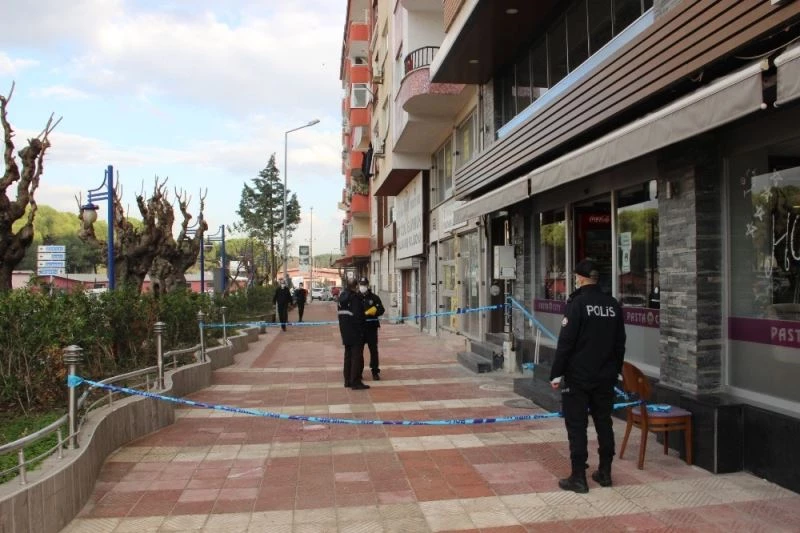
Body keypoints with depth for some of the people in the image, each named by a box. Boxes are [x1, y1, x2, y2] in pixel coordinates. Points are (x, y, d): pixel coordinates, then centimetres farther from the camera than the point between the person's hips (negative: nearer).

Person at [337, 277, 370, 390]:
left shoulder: (342, 297, 9)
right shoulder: (355, 298, -18)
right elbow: (358, 316, -23)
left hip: (345, 332, 9)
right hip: (355, 333, -9)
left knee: (348, 355, 16)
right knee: (357, 356, -2)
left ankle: (348, 380, 23)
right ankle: (355, 382, -1)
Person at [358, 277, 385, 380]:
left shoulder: (374, 297, 5)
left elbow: (381, 310, -1)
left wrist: (371, 312, -19)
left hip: (371, 327, -1)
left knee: (373, 350, 2)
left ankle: (375, 372, 9)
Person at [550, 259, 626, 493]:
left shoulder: (577, 302, -13)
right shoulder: (613, 304, 6)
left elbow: (565, 342, -16)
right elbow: (620, 343, 12)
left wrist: (556, 373, -11)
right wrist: (615, 370, 21)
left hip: (578, 376, -6)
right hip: (605, 377, 6)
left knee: (576, 426, 2)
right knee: (604, 422, 16)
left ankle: (578, 477, 5)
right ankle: (605, 473, 24)